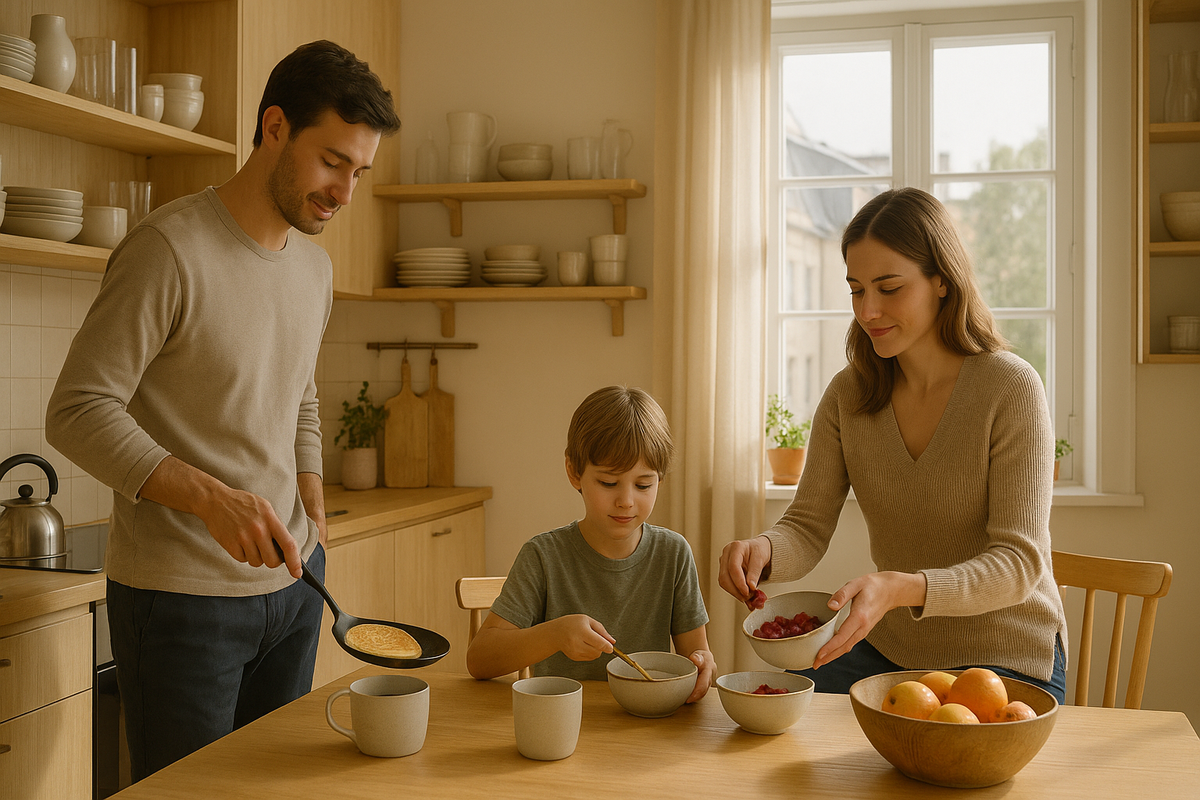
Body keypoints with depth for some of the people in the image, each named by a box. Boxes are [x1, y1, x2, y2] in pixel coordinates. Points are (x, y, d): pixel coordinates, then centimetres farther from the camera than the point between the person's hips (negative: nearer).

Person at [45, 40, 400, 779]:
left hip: (292, 583, 7)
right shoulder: (169, 249, -15)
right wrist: (212, 499, -30)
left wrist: (316, 527, 12)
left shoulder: (315, 268, 9)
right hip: (181, 598, -7)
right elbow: (78, 412, -18)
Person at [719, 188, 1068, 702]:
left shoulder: (1011, 388, -17)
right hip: (889, 647, 5)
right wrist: (763, 551, -30)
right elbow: (807, 528, -4)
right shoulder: (848, 394, -1)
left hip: (1005, 656, -4)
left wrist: (899, 588, -39)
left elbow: (1019, 562, -21)